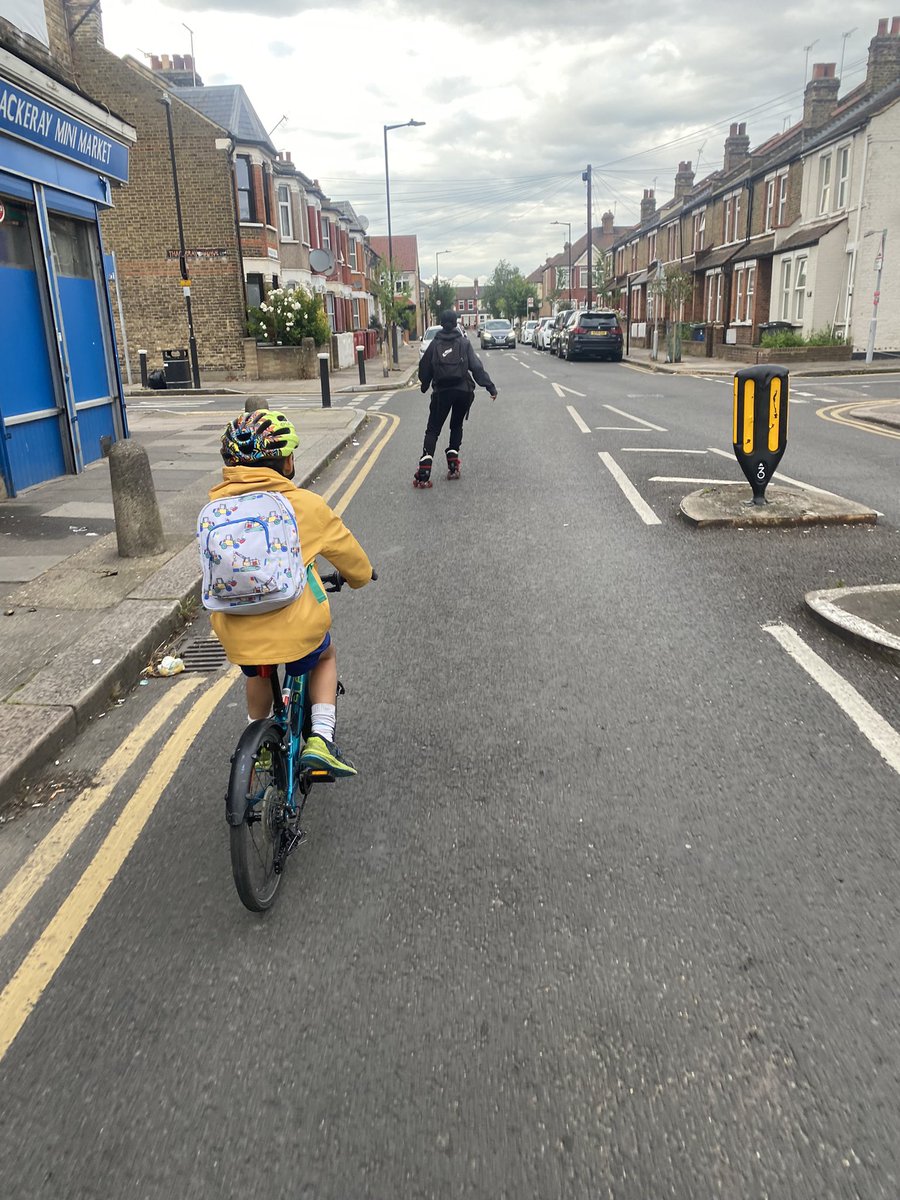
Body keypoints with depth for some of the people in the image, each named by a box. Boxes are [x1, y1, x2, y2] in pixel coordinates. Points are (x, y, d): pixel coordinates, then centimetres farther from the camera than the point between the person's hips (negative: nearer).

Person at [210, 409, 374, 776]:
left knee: (257, 672, 38)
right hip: (296, 629, -3)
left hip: (236, 634, 3)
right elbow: (350, 557, 8)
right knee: (325, 656, 31)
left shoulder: (217, 504, 4)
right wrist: (358, 577, 32)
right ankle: (320, 739, 17)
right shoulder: (305, 503, -4)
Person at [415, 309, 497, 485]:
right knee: (456, 426, 20)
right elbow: (477, 367, -6)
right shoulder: (464, 343, 1)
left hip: (442, 391, 0)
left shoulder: (435, 344, 4)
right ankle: (453, 463, 10)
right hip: (464, 390, 0)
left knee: (433, 429, 3)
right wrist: (490, 387, -6)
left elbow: (424, 368, 7)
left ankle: (425, 467, -14)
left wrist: (425, 385, 24)